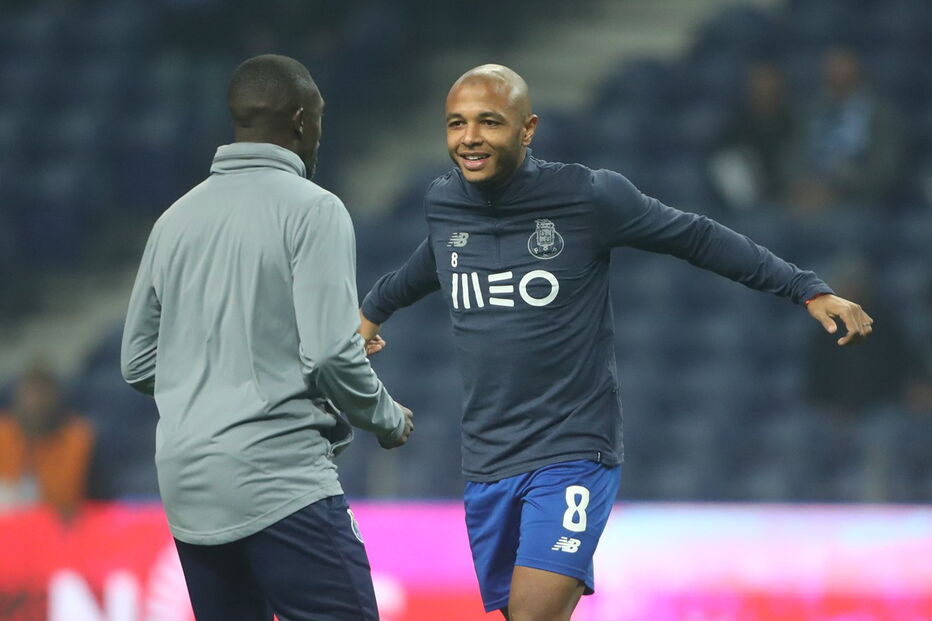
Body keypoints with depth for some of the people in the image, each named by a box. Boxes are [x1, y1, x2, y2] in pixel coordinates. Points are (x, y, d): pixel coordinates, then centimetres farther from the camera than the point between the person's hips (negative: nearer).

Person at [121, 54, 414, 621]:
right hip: (281, 479, -7)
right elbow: (332, 354, -12)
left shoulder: (177, 219, 13)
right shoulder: (312, 209, -5)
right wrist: (391, 420, 5)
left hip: (187, 483, 7)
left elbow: (139, 364, 16)